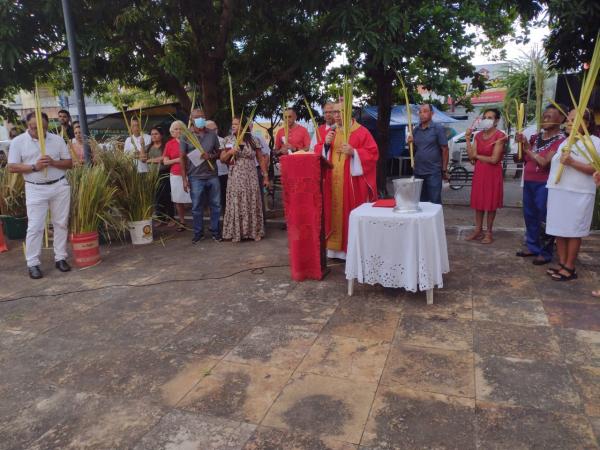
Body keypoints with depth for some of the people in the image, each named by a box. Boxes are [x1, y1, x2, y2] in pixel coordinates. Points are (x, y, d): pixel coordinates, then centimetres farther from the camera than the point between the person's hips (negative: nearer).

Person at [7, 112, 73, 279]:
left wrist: (53, 162, -14)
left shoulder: (57, 139, 4)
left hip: (60, 186, 2)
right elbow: (12, 167, -3)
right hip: (35, 189, -2)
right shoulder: (18, 142, -1)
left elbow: (69, 163, 4)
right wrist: (34, 167, -16)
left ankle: (60, 258, 17)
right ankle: (32, 263, 5)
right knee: (35, 227, -3)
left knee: (61, 224, 6)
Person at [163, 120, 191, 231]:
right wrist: (177, 160, -10)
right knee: (178, 200, 7)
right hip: (176, 175, 2)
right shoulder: (169, 144, 6)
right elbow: (165, 162, 6)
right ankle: (182, 222, 20)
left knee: (194, 199, -7)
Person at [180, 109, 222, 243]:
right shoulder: (185, 136, 0)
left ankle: (215, 231, 20)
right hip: (195, 177, -2)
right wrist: (184, 179, -5)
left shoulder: (212, 134, 7)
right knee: (197, 207, 5)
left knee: (216, 205, 7)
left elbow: (219, 152, 14)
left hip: (212, 176, 2)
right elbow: (183, 158, 0)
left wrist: (211, 156, -10)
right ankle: (198, 232, 17)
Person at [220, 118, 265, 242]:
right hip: (235, 178, 1)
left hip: (251, 178, 0)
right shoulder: (229, 140, 4)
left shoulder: (253, 140, 1)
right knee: (236, 204, 2)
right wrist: (230, 152, -13)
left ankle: (255, 232, 14)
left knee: (252, 204, 4)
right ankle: (236, 233, 10)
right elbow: (222, 159, 6)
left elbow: (261, 159, 5)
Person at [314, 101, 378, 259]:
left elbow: (372, 153, -8)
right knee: (335, 213, 7)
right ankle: (336, 246, 16)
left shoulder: (361, 132, -2)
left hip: (353, 182, -5)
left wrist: (353, 152, -20)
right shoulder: (330, 132, 13)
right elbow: (318, 152, 12)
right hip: (333, 182, 5)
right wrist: (325, 144, -8)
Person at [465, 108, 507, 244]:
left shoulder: (499, 136, -10)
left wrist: (477, 156, -5)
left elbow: (494, 159, -17)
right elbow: (471, 156, -2)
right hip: (479, 172, 6)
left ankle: (489, 232, 14)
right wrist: (467, 139, -7)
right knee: (478, 202, 10)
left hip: (493, 173, -6)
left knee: (491, 203, 4)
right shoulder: (478, 135, 8)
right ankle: (478, 230, 21)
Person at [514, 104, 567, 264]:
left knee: (544, 219, -3)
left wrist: (528, 149, -13)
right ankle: (533, 247, 25)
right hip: (528, 182, 7)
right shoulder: (536, 137, 11)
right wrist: (521, 143, -2)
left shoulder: (561, 140, -10)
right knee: (529, 216, 13)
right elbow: (521, 158, 14)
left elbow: (544, 162, -20)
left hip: (544, 184, -7)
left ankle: (546, 253, 7)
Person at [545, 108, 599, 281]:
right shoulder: (564, 142, 17)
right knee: (559, 229, 8)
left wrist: (572, 162, -24)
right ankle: (562, 263, 17)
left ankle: (569, 268, 8)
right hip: (558, 192, 7)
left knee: (573, 231, 0)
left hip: (578, 195, -7)